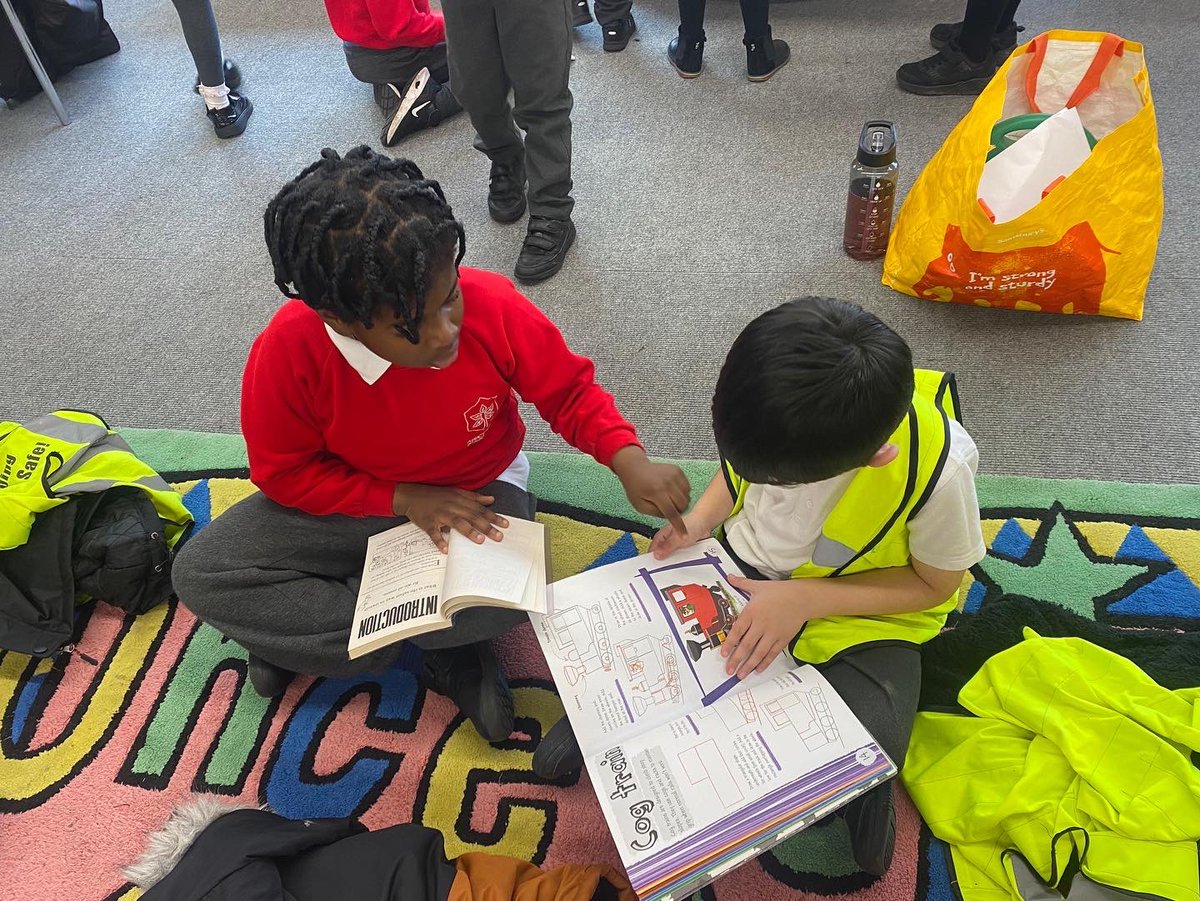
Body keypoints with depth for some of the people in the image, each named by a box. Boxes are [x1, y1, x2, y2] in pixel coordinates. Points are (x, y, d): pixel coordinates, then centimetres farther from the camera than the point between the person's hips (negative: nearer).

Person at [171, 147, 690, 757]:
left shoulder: (492, 308, -28)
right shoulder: (288, 352, -27)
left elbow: (569, 390, -11)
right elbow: (284, 472, -12)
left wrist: (631, 463, -29)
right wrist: (405, 499, -22)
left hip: (477, 493, -1)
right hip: (357, 503, 2)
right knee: (199, 574, -14)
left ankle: (296, 621, -7)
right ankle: (443, 653, -13)